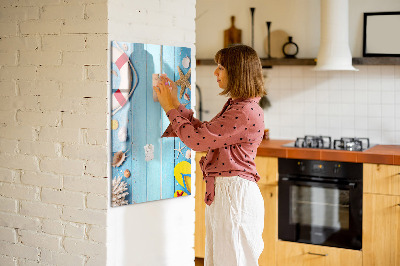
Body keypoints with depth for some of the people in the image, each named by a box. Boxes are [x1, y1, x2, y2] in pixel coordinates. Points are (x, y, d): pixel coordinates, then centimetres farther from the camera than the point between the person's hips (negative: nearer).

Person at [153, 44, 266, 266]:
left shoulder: (246, 112, -20)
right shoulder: (235, 106, 13)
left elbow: (197, 140, -19)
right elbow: (204, 131, 18)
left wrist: (171, 108, -7)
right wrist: (176, 104, 16)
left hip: (235, 194, -10)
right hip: (221, 192, 10)